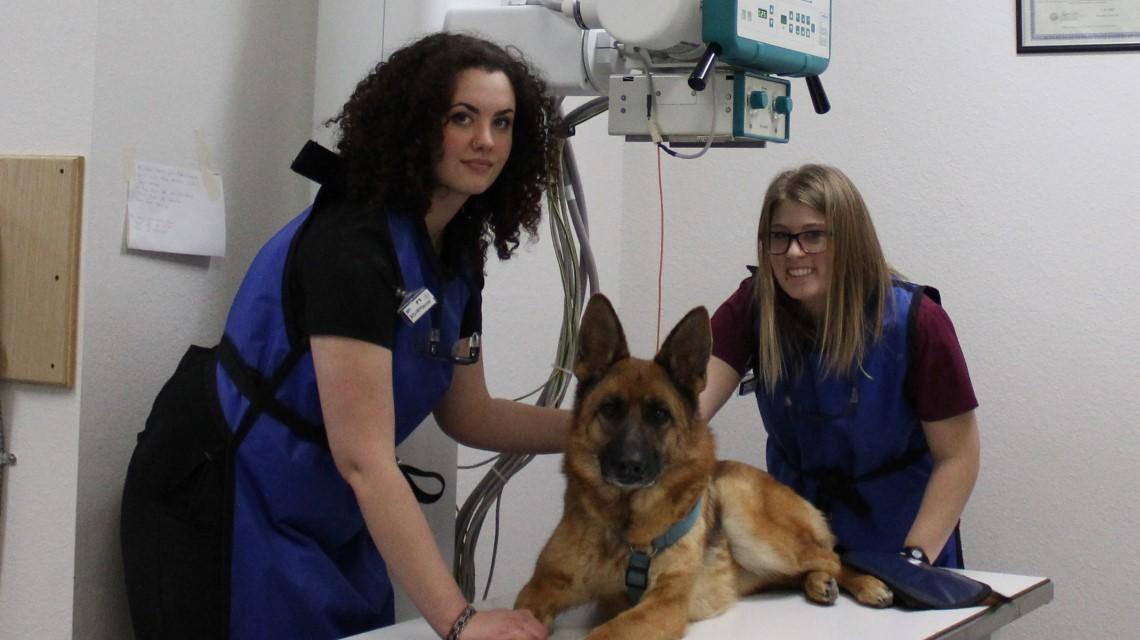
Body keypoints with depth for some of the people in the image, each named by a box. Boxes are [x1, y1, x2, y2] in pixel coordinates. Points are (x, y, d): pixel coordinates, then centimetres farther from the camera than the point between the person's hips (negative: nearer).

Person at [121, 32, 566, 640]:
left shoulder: (456, 253, 1)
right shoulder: (352, 240, -26)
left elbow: (467, 415, 8)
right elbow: (363, 457, -31)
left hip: (330, 521, 8)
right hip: (223, 506, -8)